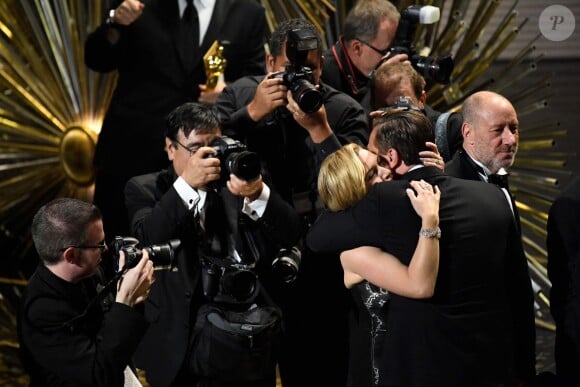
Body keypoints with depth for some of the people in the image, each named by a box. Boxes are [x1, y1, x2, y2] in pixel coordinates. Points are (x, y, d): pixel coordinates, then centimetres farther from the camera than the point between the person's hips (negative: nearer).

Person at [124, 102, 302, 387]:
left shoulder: (238, 176, 9)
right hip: (182, 336, -2)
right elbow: (147, 240, -15)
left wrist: (259, 194, -19)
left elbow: (290, 236, -1)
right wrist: (186, 183, -22)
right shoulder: (146, 189, 5)